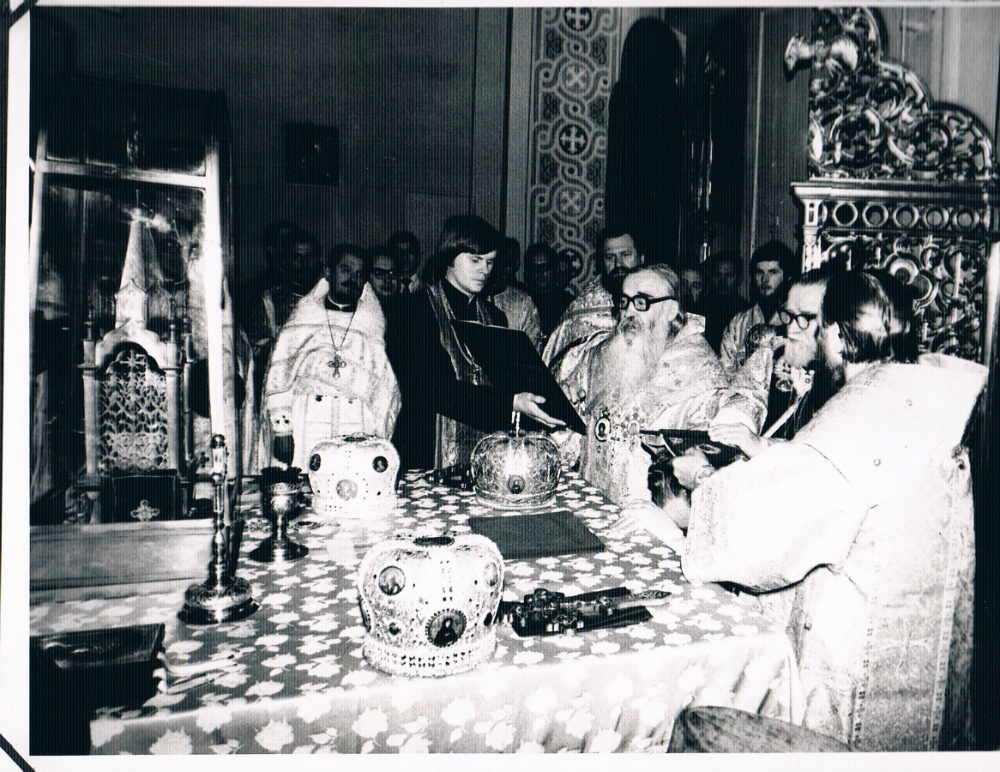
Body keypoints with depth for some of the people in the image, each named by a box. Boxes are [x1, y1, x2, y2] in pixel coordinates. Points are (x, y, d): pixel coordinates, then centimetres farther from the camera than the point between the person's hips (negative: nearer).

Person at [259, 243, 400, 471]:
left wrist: (378, 441, 0)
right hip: (307, 432, 0)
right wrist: (282, 430, -3)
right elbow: (278, 377, 6)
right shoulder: (301, 323, 11)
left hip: (359, 435, 1)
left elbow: (385, 392, 9)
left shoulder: (371, 327, 12)